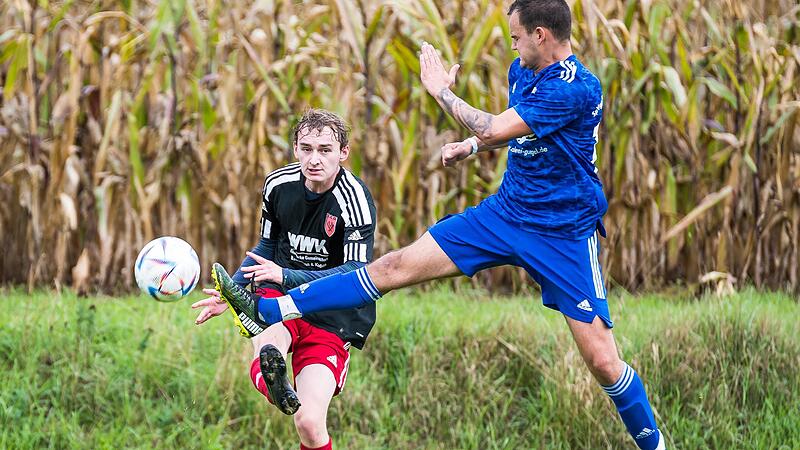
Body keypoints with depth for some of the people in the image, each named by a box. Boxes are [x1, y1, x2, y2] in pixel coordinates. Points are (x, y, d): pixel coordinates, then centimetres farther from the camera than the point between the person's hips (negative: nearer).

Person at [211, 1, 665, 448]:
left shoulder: (578, 88, -23)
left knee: (601, 359, -9)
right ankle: (268, 311, 0)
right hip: (506, 210, 7)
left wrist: (441, 90, -12)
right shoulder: (522, 71, 4)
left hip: (565, 235, -7)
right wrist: (471, 145, 11)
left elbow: (494, 128, -26)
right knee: (398, 265, 0)